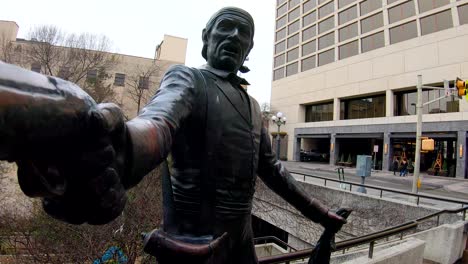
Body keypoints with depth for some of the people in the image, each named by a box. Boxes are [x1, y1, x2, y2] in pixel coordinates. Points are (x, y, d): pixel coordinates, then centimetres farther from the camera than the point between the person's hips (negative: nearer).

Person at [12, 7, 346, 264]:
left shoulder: (252, 104, 10)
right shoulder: (187, 79, -10)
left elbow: (271, 166, 16)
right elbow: (157, 124, -33)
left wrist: (316, 210, 18)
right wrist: (119, 152, -57)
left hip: (241, 234, 7)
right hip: (195, 237, -6)